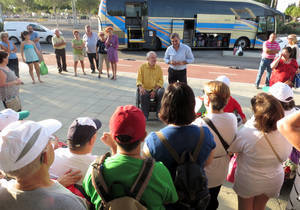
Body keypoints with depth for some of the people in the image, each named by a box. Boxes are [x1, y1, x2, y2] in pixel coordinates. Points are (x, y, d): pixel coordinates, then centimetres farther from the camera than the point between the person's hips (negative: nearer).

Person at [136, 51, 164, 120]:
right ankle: (145, 115, -19)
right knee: (143, 95, -34)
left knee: (162, 92, -30)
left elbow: (161, 81, 3)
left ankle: (159, 113, -17)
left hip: (156, 89, 1)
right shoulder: (142, 67, 6)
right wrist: (140, 87, -20)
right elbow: (139, 80, 2)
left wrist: (155, 90, -13)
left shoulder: (159, 68, 8)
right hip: (145, 89, -1)